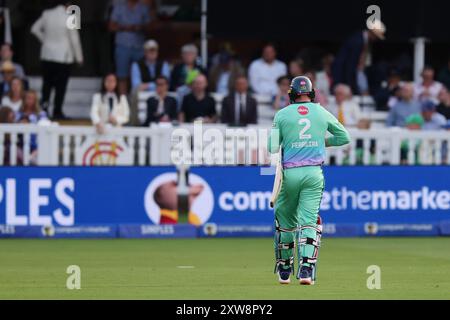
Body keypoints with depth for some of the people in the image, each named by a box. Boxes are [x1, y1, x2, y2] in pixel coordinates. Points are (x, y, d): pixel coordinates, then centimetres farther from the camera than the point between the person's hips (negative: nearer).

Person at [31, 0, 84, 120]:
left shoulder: (47, 14, -3)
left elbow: (35, 29, 7)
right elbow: (75, 39, -8)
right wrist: (79, 57, 2)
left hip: (47, 55, 3)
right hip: (63, 56, -3)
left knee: (47, 83, 15)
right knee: (60, 85, 4)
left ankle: (44, 104, -1)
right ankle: (57, 112, 5)